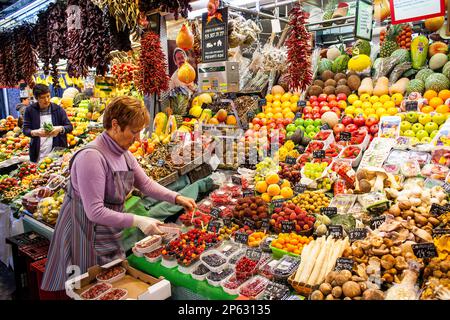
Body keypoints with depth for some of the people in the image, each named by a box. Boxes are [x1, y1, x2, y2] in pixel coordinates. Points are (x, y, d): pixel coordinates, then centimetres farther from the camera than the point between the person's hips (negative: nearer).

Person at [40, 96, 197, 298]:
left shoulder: (123, 153, 1)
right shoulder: (91, 156, -27)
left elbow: (145, 183, 9)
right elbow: (95, 212, -28)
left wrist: (176, 198, -2)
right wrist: (137, 221, -27)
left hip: (110, 236, 8)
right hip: (86, 236, -8)